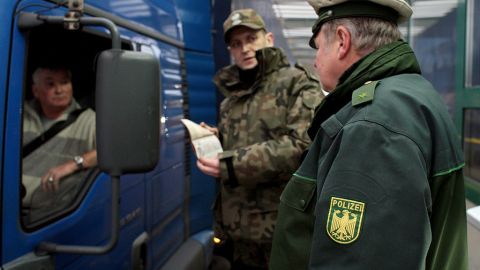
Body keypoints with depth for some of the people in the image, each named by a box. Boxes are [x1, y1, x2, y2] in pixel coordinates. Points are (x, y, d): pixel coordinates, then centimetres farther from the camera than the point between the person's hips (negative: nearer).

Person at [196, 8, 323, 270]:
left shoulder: (296, 83, -6)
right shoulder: (232, 95, 17)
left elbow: (304, 145, -20)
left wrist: (233, 165, -21)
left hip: (283, 228, -6)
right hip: (241, 227, 7)